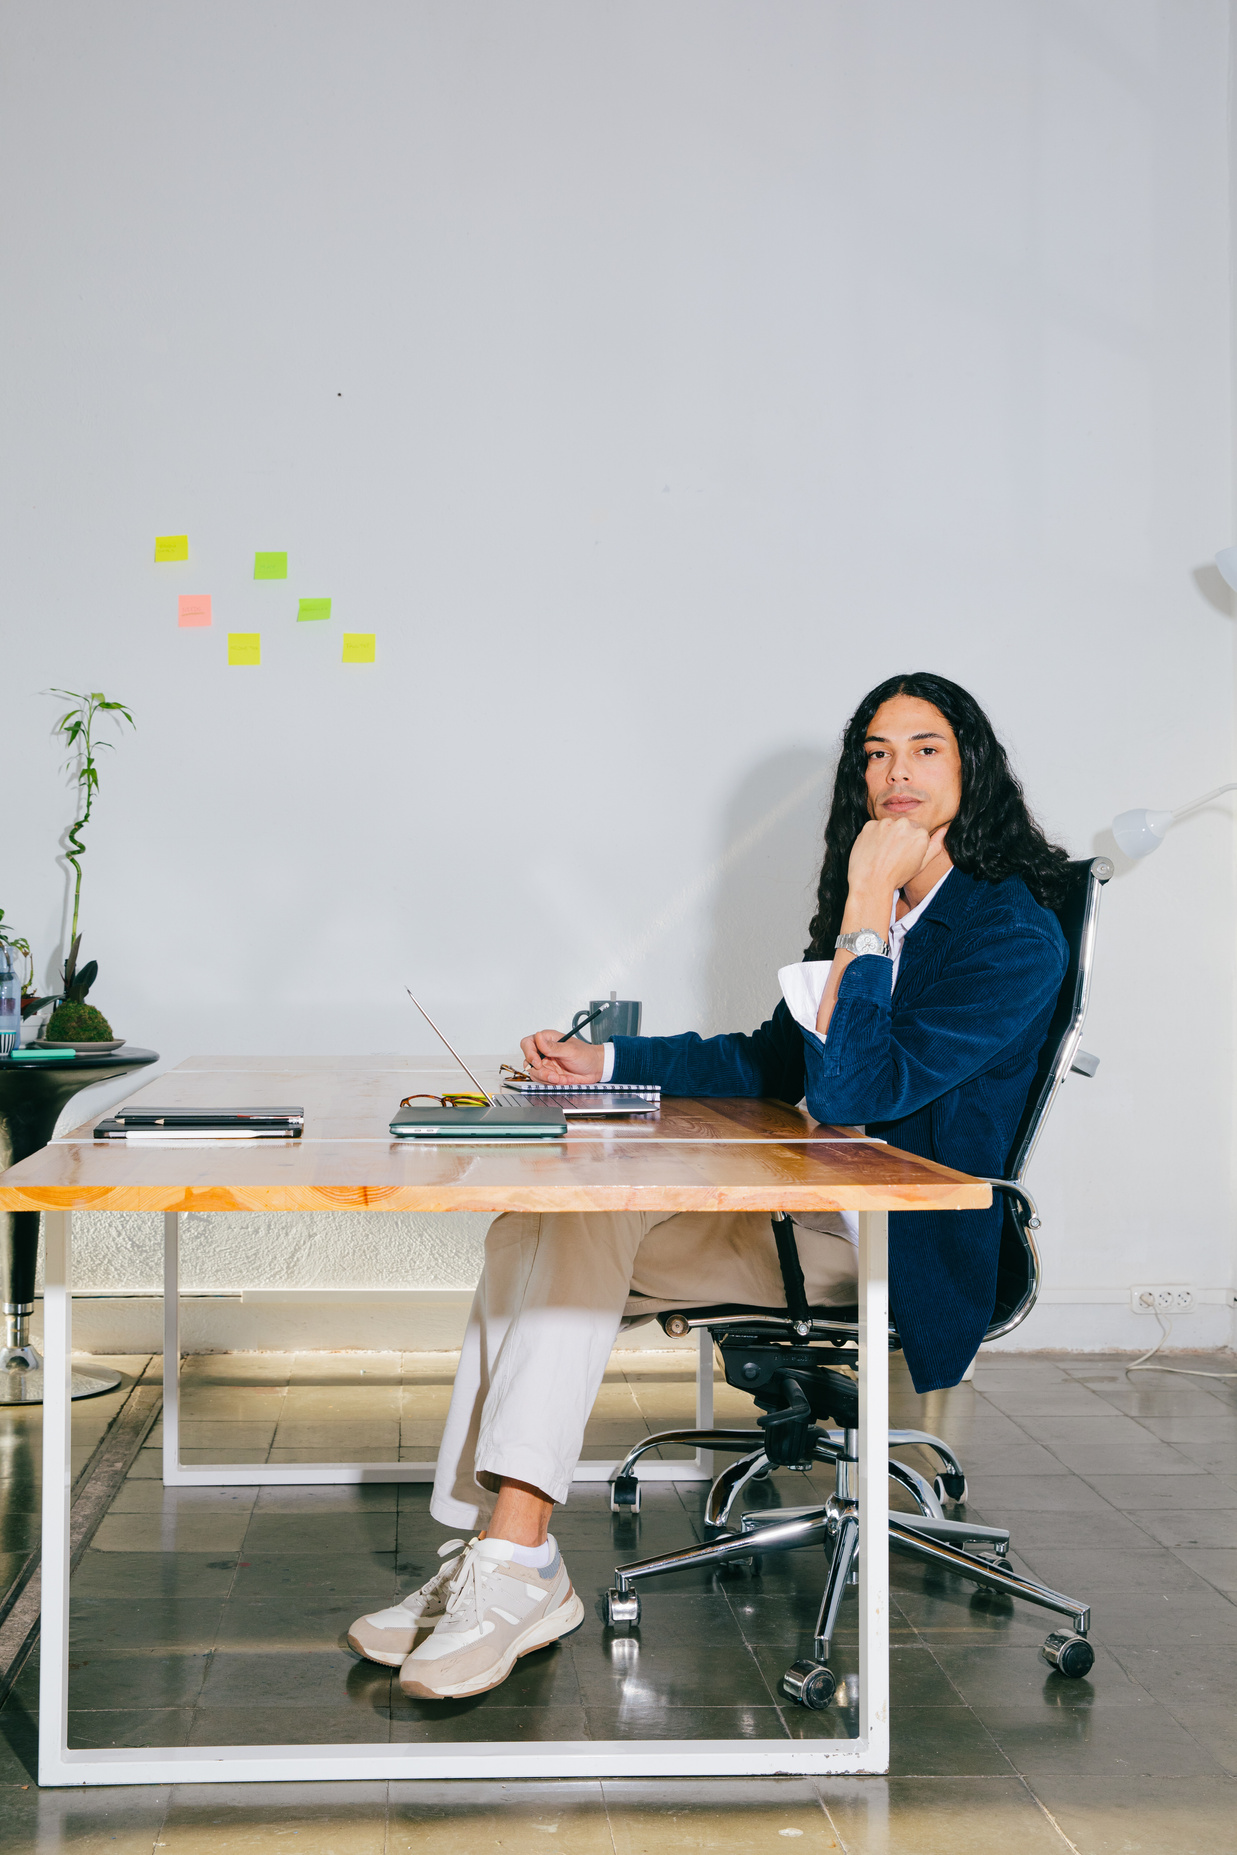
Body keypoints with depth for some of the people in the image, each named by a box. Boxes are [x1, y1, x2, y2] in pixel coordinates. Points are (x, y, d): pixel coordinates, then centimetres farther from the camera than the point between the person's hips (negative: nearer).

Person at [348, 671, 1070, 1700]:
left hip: (898, 1248, -8)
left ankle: (518, 1567, -23)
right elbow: (773, 1061, 20)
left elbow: (852, 1088, -21)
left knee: (585, 1216, -24)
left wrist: (866, 912, -18)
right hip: (814, 1214, 8)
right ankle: (495, 1558, -16)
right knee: (535, 1220, -12)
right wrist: (605, 1062, 9)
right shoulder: (884, 913, 17)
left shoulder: (1013, 933, -11)